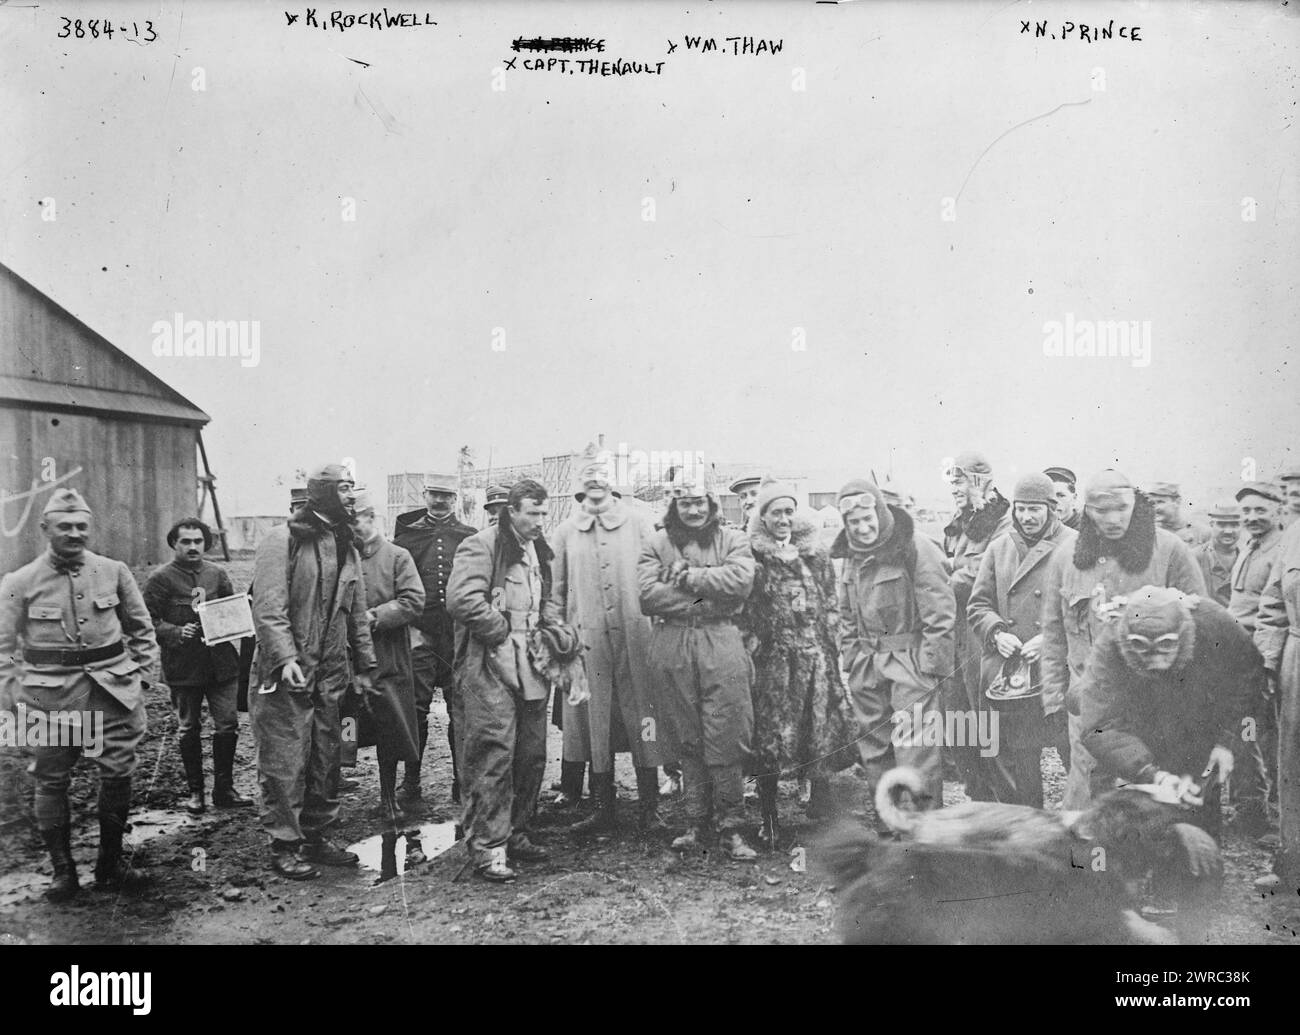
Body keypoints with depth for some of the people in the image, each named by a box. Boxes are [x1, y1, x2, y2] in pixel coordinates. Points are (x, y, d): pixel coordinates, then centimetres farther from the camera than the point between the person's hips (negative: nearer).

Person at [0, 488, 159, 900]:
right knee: (51, 781, 5)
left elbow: (142, 629, 12)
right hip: (50, 693, -1)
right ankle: (62, 870, 19)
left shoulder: (114, 572, 3)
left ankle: (111, 861, 21)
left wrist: (144, 677, 5)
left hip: (112, 689, 2)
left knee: (118, 774, 4)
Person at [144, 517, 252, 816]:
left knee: (228, 724, 3)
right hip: (184, 665, -3)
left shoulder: (217, 574, 8)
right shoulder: (162, 579, -4)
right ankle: (195, 791, 21)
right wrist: (176, 633, -20)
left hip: (221, 663, 3)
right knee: (188, 729, 8)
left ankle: (224, 789, 16)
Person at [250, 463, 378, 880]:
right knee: (285, 763, -1)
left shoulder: (347, 548, 13)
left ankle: (315, 836, 25)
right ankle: (284, 846, 10)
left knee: (325, 761, 13)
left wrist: (363, 666, 14)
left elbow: (357, 612, 17)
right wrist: (285, 658, -25)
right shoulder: (283, 540, -9)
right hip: (286, 675, -7)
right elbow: (268, 607, -16)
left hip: (330, 677, 7)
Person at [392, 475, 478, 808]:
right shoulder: (407, 535, 7)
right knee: (415, 709, 2)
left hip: (459, 639, 0)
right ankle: (411, 782, 13)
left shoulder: (470, 538, 7)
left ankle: (462, 782, 12)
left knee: (461, 711, 2)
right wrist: (408, 627, -4)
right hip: (419, 637, 0)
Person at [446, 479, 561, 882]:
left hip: (531, 668, 8)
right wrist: (505, 633, -14)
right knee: (494, 755, -9)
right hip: (490, 668, -8)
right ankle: (488, 848, -3)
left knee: (532, 755, 11)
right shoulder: (481, 546, -9)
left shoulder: (537, 551, 18)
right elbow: (461, 599, -21)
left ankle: (516, 834, 24)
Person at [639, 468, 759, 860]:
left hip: (721, 645, -1)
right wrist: (707, 600, -8)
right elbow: (648, 595, -5)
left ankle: (730, 827, 7)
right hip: (672, 647, 1)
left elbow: (741, 580, -10)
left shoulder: (732, 540, 10)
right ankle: (694, 822, 19)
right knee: (686, 739, 7)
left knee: (727, 739, -3)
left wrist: (687, 577, -9)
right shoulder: (656, 544, 10)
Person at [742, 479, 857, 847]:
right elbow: (742, 611, 1)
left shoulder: (816, 554, 11)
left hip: (816, 658, 3)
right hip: (771, 661, -3)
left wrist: (830, 647, 4)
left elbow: (832, 606, 12)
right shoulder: (751, 557, 1)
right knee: (769, 741, -2)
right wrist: (752, 645, -7)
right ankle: (769, 823, 10)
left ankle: (821, 817, 16)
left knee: (822, 736, 3)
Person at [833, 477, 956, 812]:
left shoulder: (915, 547, -12)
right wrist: (851, 658, 12)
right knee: (874, 752, 13)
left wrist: (931, 665, -15)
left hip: (911, 664, -7)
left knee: (917, 755, -8)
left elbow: (941, 612, -13)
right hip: (866, 667, 7)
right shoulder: (851, 554, 10)